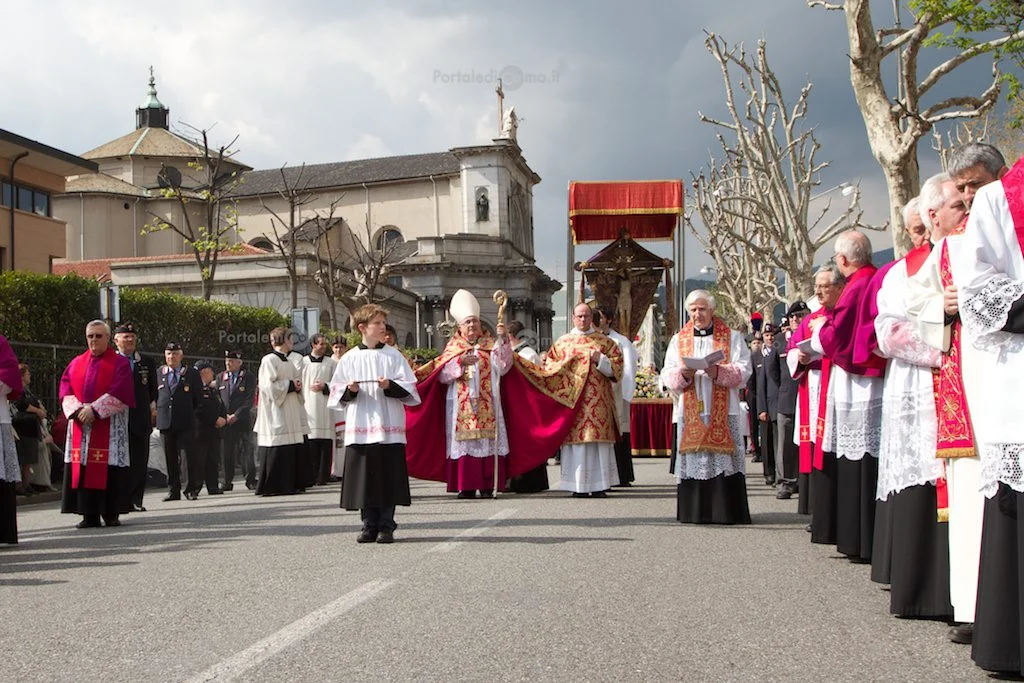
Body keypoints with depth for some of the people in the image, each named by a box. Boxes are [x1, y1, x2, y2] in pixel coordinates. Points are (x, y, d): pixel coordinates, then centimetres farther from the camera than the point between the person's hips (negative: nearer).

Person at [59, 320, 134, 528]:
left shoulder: (120, 363, 2)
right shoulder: (76, 363, 15)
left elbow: (119, 393, -10)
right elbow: (65, 390, 7)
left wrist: (94, 409, -17)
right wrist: (78, 409, -11)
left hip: (109, 425, -4)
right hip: (80, 424, 4)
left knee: (109, 469, -6)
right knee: (83, 469, 1)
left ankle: (111, 513, 0)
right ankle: (89, 515, 5)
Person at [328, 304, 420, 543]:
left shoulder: (393, 355, 6)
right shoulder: (349, 359, 9)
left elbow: (410, 389, 3)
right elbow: (336, 392, 12)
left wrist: (390, 386, -14)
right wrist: (349, 390, -8)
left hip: (389, 427, -1)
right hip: (360, 428, 1)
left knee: (389, 477, -1)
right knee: (364, 478, 3)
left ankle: (386, 526, 8)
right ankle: (369, 525, 13)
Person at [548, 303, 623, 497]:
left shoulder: (605, 342, 12)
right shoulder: (562, 342, 14)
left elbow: (616, 368, 7)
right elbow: (548, 368, 13)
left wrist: (600, 360, -9)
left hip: (598, 402, 0)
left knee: (598, 441, -6)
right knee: (576, 440, -5)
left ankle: (599, 485, -3)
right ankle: (578, 486, -1)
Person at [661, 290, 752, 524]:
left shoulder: (732, 337, 9)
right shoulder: (678, 340, 16)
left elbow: (744, 370, -2)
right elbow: (667, 375, 8)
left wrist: (719, 372, -18)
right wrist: (683, 374, -13)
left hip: (723, 411, -2)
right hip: (691, 412, 2)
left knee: (723, 459, -7)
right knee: (693, 460, -2)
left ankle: (726, 511, -3)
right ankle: (695, 512, 2)